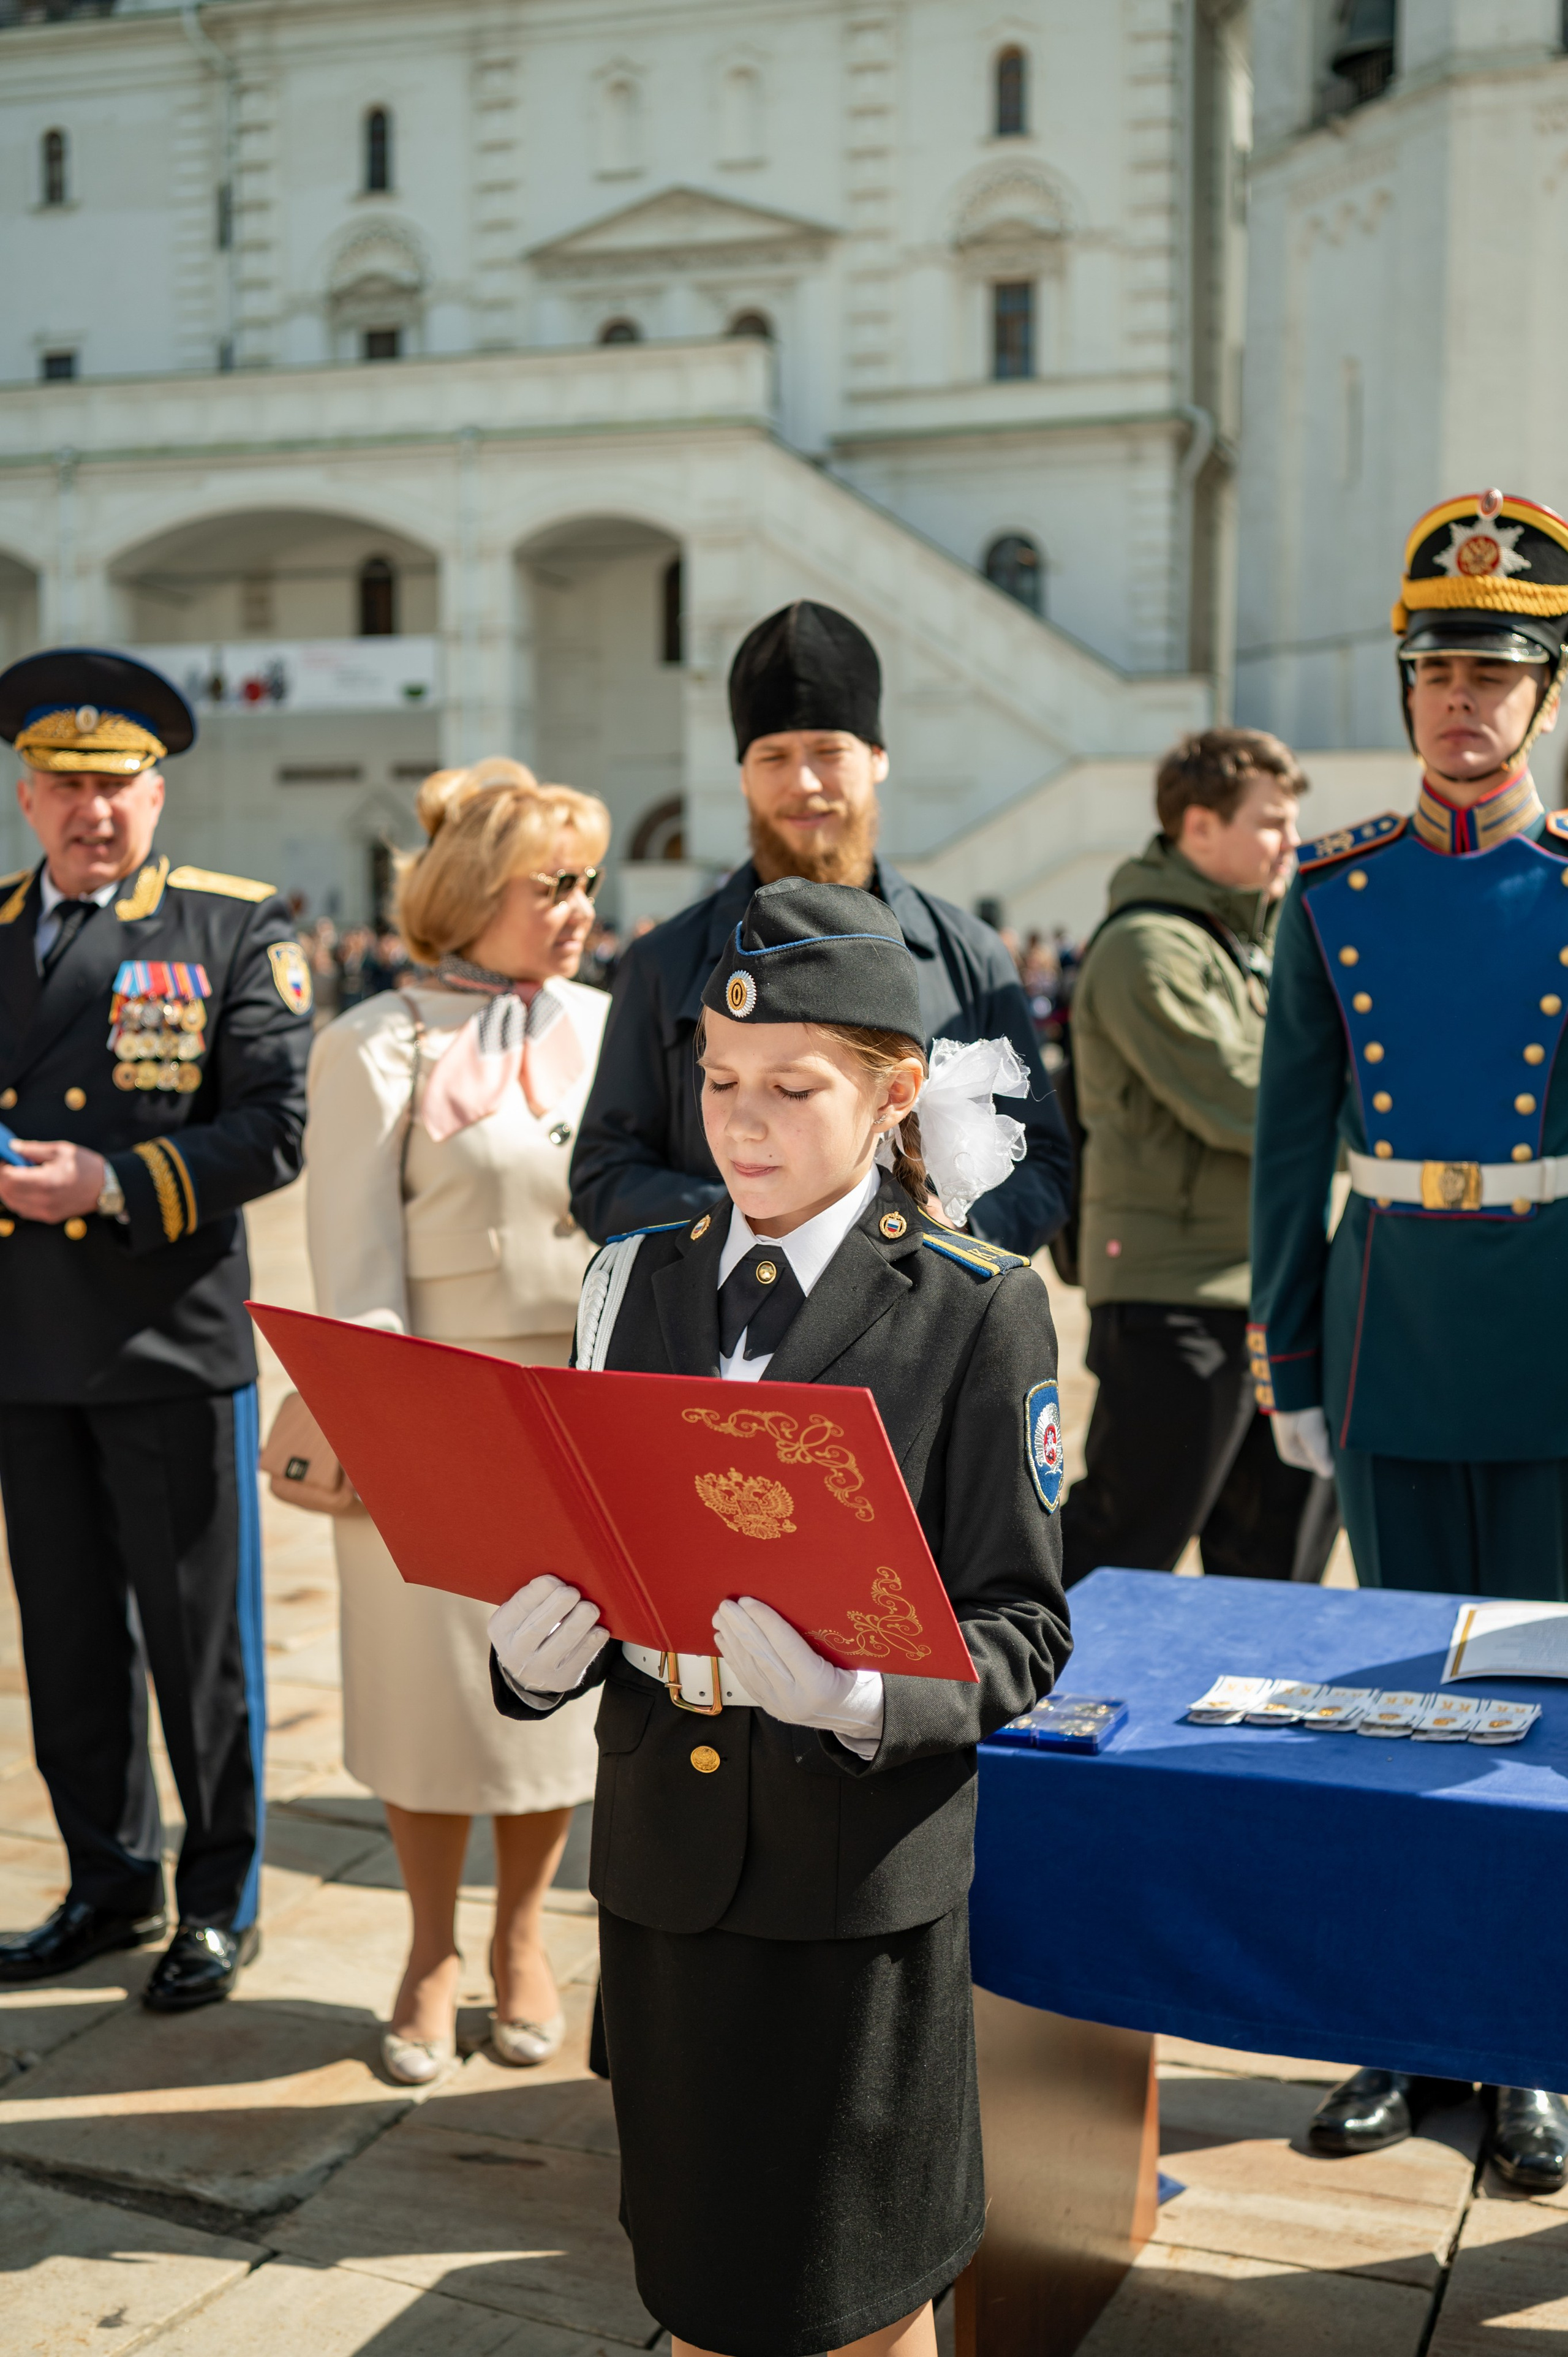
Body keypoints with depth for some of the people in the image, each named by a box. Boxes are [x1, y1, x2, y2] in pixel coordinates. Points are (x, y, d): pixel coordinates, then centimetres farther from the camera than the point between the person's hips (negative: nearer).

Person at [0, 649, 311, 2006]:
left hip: (172, 1344, -4)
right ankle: (110, 1886, 30)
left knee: (200, 1639, 5)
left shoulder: (236, 932, -1)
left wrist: (116, 1184, -20)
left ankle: (218, 1906, 20)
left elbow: (276, 1129, -10)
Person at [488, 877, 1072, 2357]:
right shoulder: (636, 1283, 4)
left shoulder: (979, 1311, -9)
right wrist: (537, 1649, -12)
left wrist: (859, 1695, -28)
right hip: (666, 1844, 4)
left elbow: (1019, 1625, -9)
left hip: (862, 1861, -4)